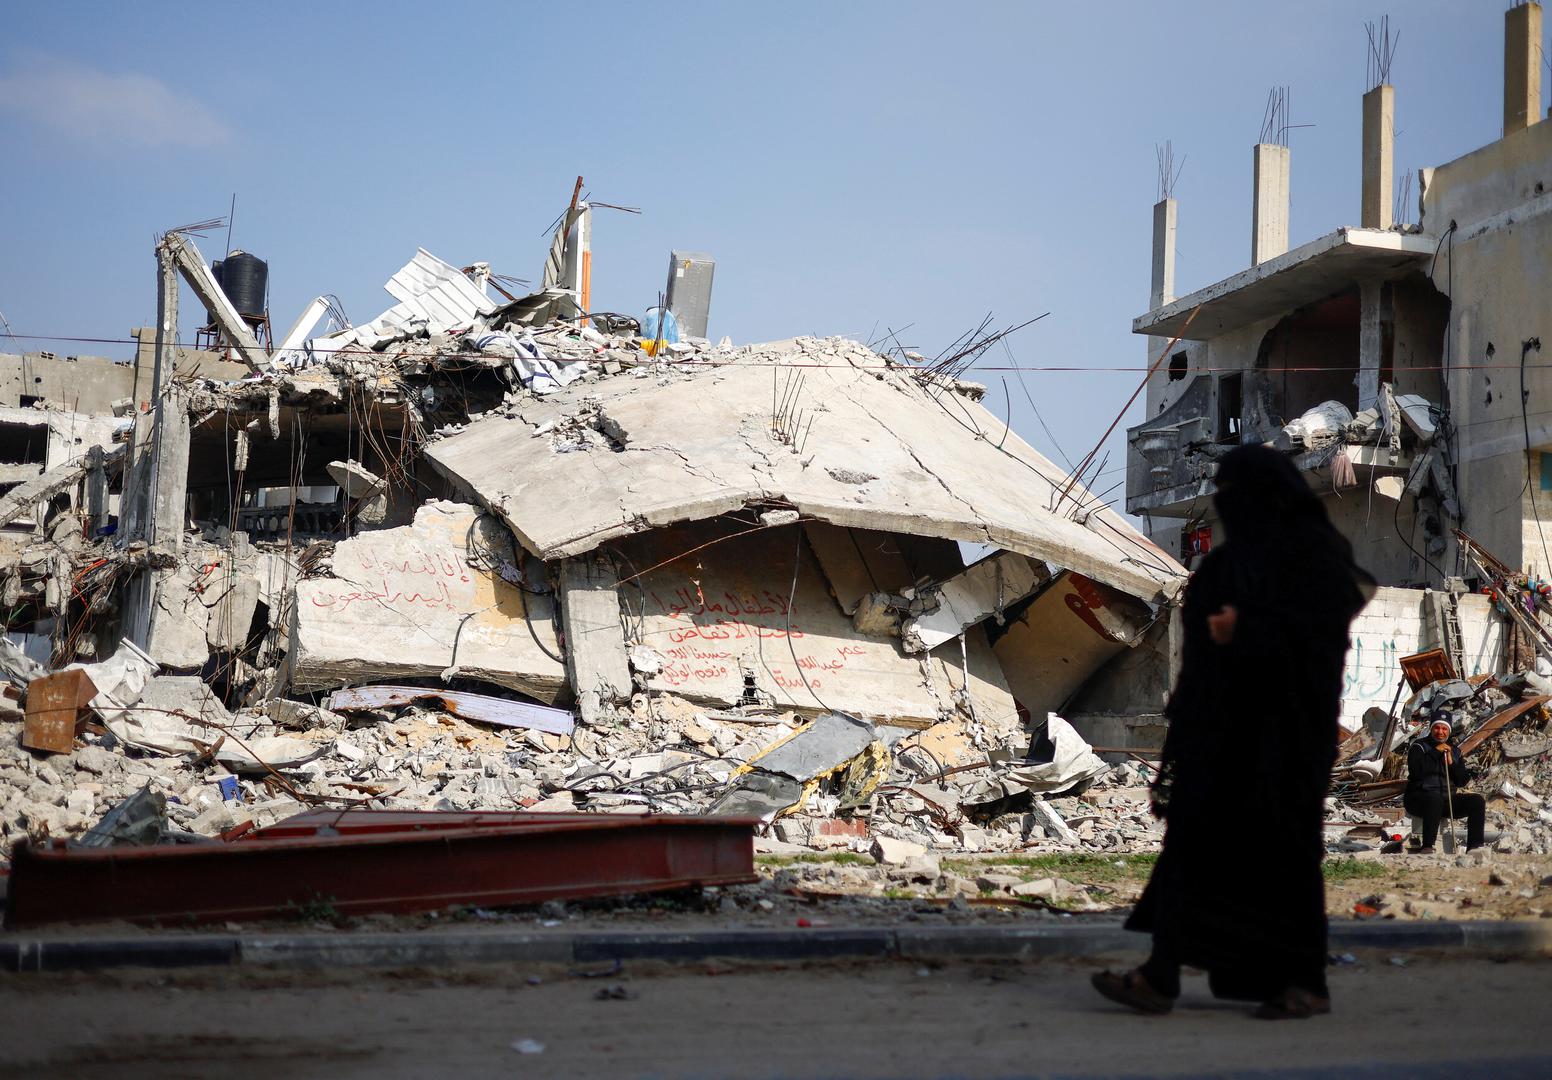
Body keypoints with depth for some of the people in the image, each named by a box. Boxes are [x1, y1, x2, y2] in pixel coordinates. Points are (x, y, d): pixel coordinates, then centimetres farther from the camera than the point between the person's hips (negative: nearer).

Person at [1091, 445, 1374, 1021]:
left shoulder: (1315, 551, -8)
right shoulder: (1237, 555, 16)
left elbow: (1324, 629, -17)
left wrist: (1246, 629, -23)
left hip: (1280, 724, -8)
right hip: (1223, 724, 8)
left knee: (1282, 845, -2)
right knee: (1192, 837, 0)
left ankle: (1309, 982, 11)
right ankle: (1161, 975, -2)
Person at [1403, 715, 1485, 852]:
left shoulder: (1454, 749, 17)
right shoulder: (1419, 746, 3)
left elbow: (1463, 781, 11)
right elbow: (1415, 771, -16)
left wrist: (1451, 763, -6)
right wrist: (1435, 752, -13)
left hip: (1447, 799, 6)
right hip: (1419, 798, -6)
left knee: (1477, 801, -13)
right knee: (1436, 797, -39)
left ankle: (1474, 846, -19)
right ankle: (1427, 847, -42)